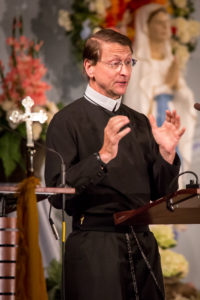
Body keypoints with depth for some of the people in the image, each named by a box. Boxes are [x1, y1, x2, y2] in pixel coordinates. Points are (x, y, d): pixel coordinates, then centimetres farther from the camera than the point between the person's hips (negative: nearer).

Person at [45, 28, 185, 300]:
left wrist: (166, 154, -3)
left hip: (143, 245, 5)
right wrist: (102, 156, -24)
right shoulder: (68, 121, -3)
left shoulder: (140, 124, 14)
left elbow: (162, 194, 13)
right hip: (94, 248, -5)